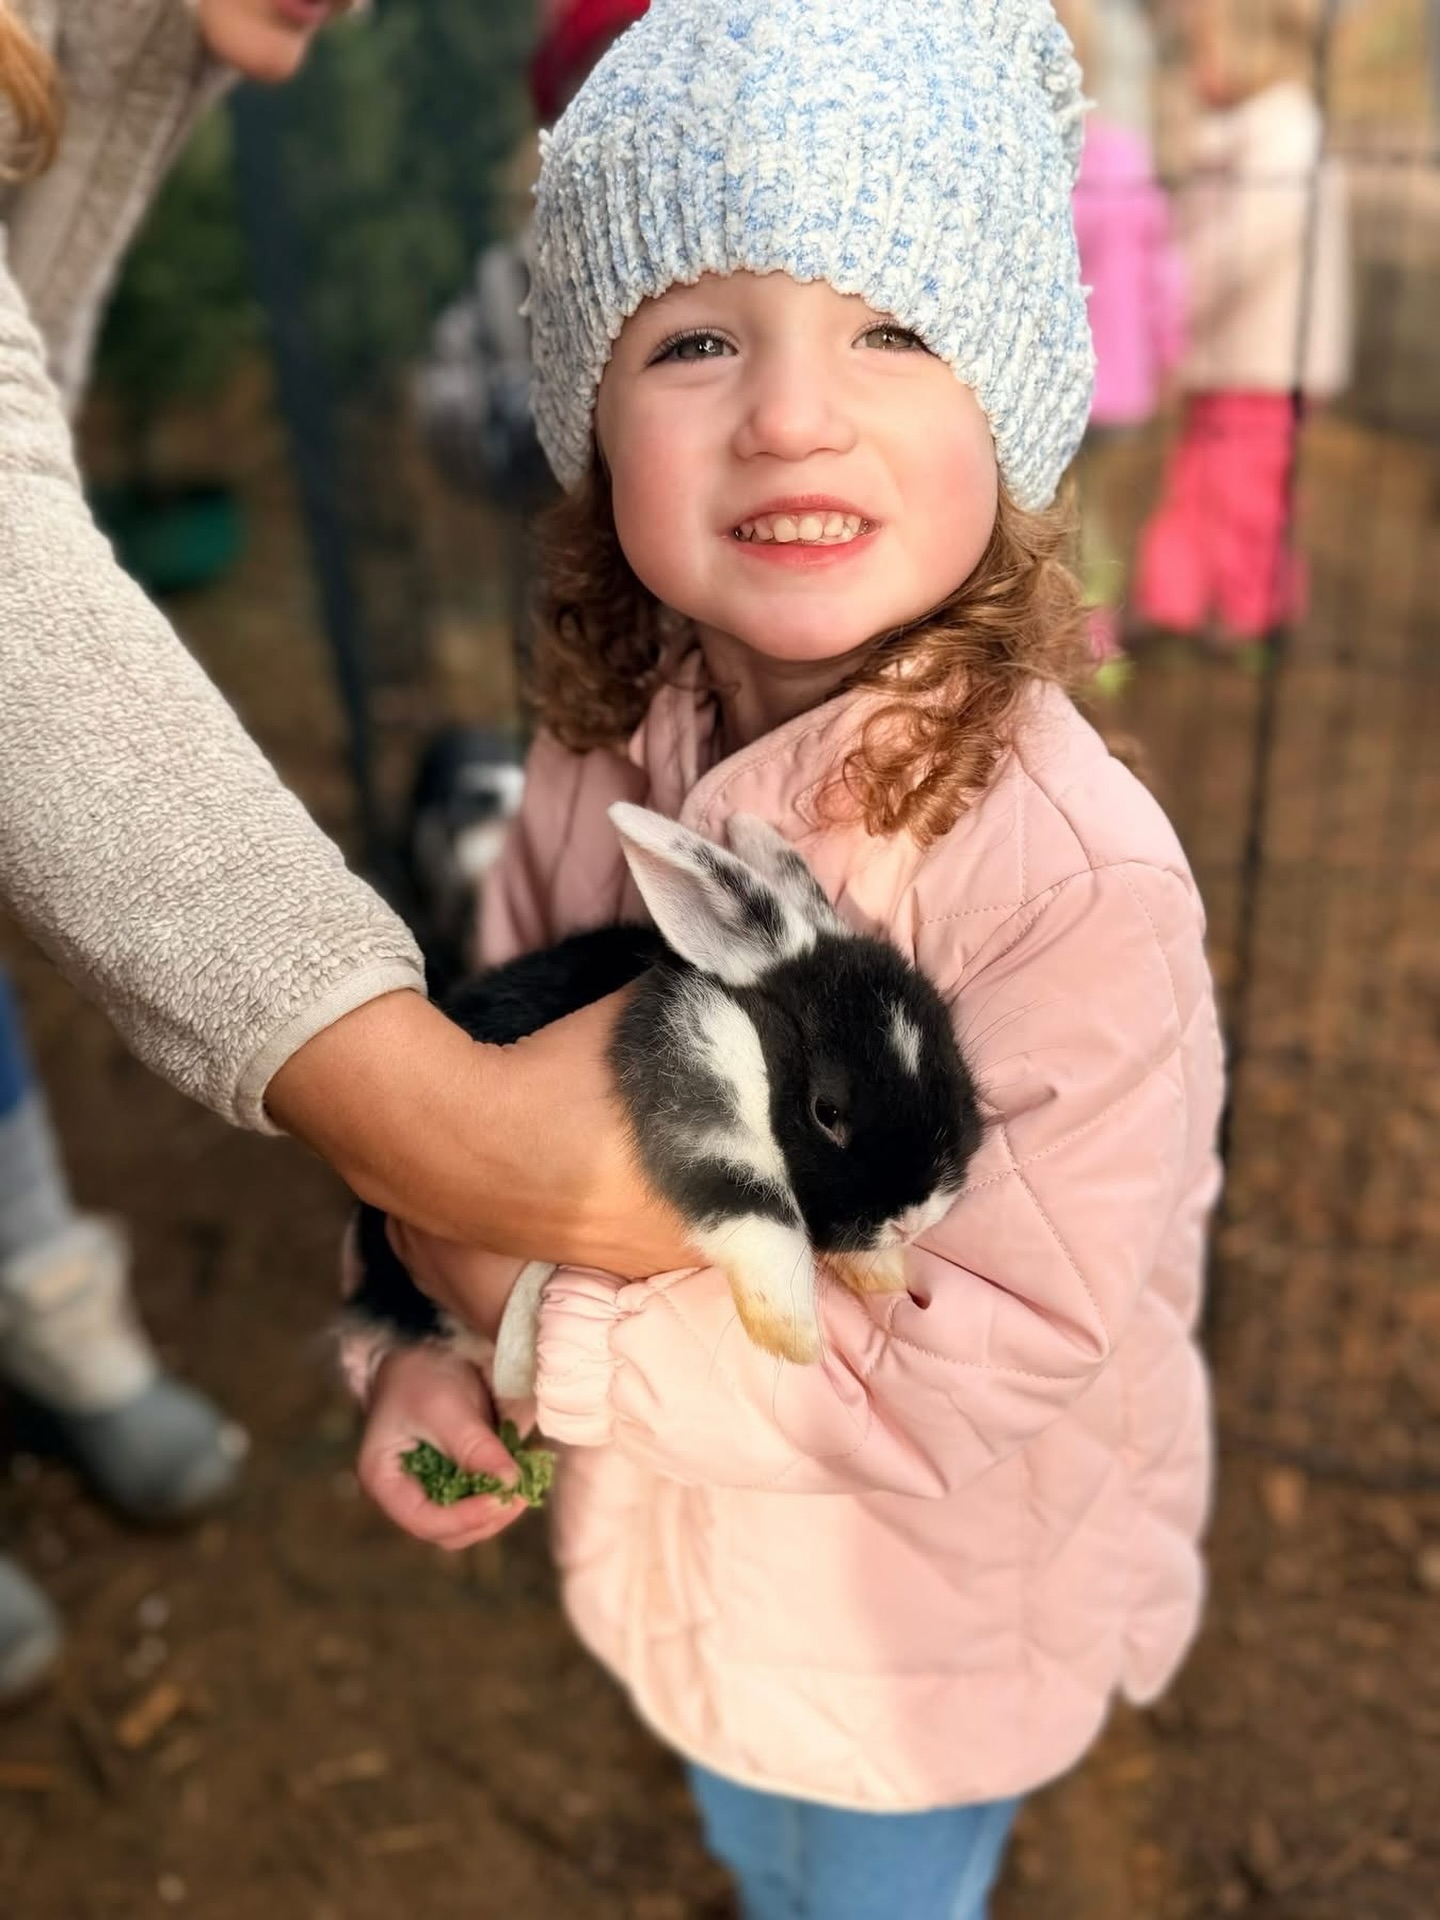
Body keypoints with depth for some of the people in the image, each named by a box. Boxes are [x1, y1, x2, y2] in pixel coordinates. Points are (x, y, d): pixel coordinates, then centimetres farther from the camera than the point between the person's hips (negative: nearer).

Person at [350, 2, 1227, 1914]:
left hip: (927, 1621, -5)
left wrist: (549, 1318, -29)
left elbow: (984, 1356, -32)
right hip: (684, 1537, 5)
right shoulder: (606, 749, -17)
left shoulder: (1074, 873, -36)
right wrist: (424, 1342, -17)